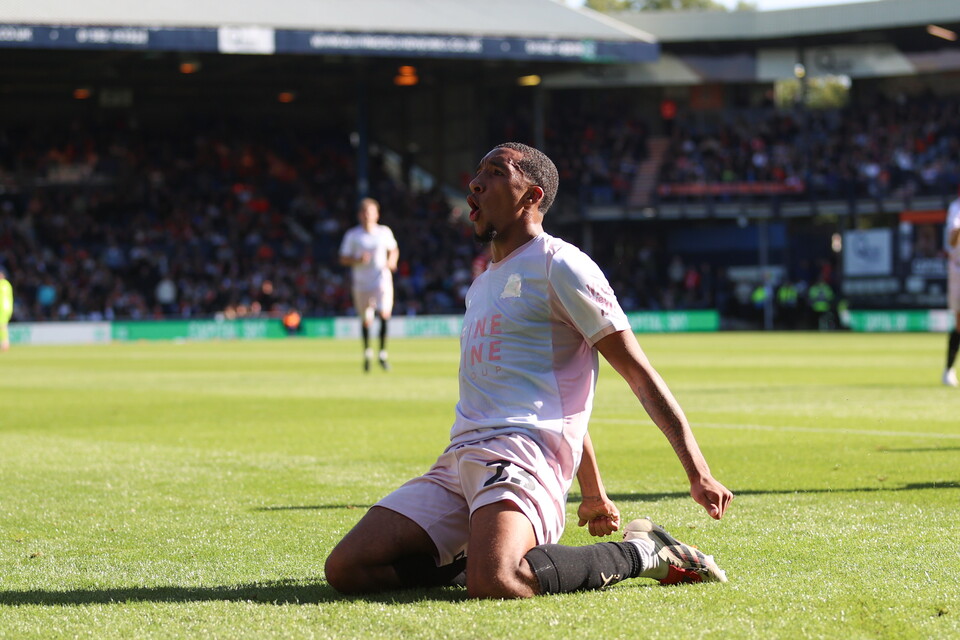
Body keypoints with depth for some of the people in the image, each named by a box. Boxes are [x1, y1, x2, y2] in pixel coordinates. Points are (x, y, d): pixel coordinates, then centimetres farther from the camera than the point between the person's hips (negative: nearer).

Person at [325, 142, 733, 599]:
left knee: (493, 583, -36)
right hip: (460, 458, 8)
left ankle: (641, 553, -12)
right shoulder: (481, 287, 28)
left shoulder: (557, 265, 1)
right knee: (345, 569, -11)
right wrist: (593, 492, 34)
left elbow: (639, 374, -2)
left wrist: (699, 474, -8)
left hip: (523, 451, -8)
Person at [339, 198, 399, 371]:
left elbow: (394, 250, 21)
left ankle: (383, 354, -9)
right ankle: (367, 352, 30)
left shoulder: (384, 232, 6)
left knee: (384, 314, -19)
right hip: (362, 283, 0)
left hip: (382, 280, 0)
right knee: (366, 320, 6)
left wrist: (391, 261, 0)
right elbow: (343, 259, 2)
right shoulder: (352, 235, 1)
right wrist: (358, 260, -17)